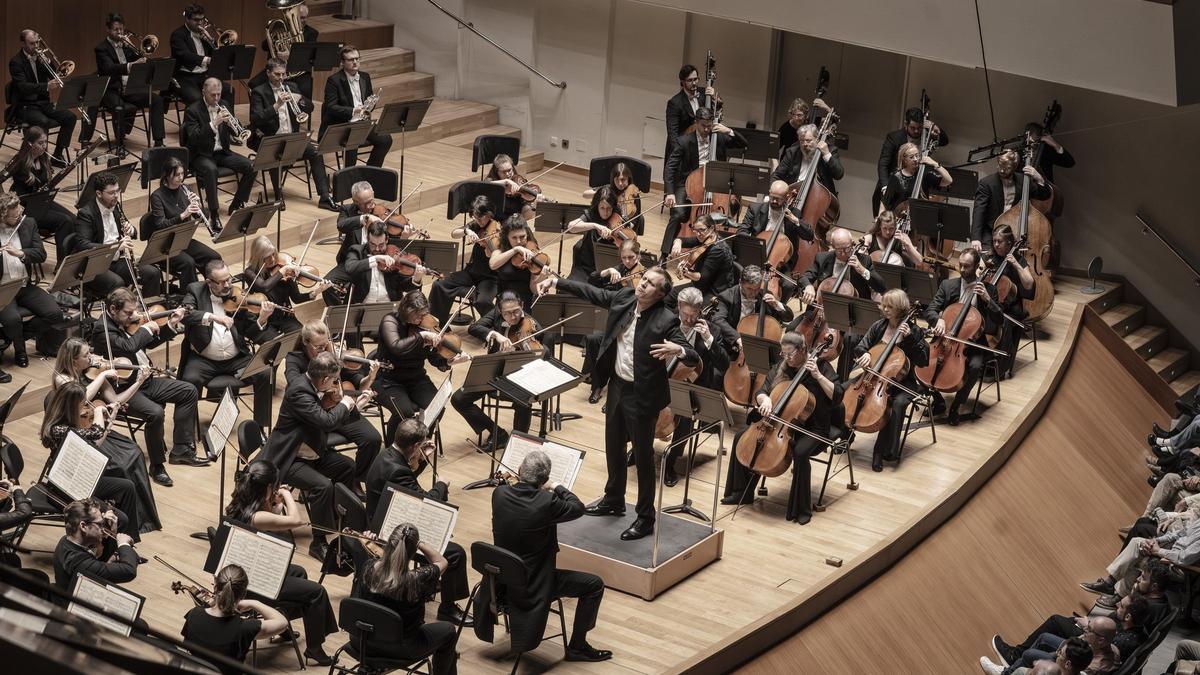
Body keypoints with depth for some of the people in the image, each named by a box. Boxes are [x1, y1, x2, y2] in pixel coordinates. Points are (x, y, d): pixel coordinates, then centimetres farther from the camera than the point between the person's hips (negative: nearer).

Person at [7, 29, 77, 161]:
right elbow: (23, 87, -24)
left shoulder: (40, 58, 11)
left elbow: (53, 76, 11)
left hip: (43, 103, 7)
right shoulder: (16, 62, -11)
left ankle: (57, 155, -4)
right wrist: (46, 86, -38)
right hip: (25, 106, -7)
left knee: (70, 117, -11)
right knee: (43, 121, -34)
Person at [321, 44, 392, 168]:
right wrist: (352, 111, -32)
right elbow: (331, 107, -17)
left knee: (385, 139, -13)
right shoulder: (334, 80, -8)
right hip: (340, 127, -6)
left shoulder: (365, 77, 12)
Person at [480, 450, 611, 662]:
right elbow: (578, 508, -7)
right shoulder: (546, 502, -26)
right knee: (594, 585, 4)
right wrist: (559, 489, 8)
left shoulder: (499, 494, -12)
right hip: (533, 583, -6)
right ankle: (577, 647, 13)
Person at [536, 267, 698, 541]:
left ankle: (645, 518, 18)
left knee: (642, 456, 4)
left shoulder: (665, 321, -23)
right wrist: (557, 281, 5)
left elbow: (693, 358, -25)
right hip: (617, 385, 7)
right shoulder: (625, 298, -5)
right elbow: (592, 293, 10)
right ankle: (613, 500, 44)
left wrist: (678, 349, -47)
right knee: (613, 446, 23)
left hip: (642, 395, -7)